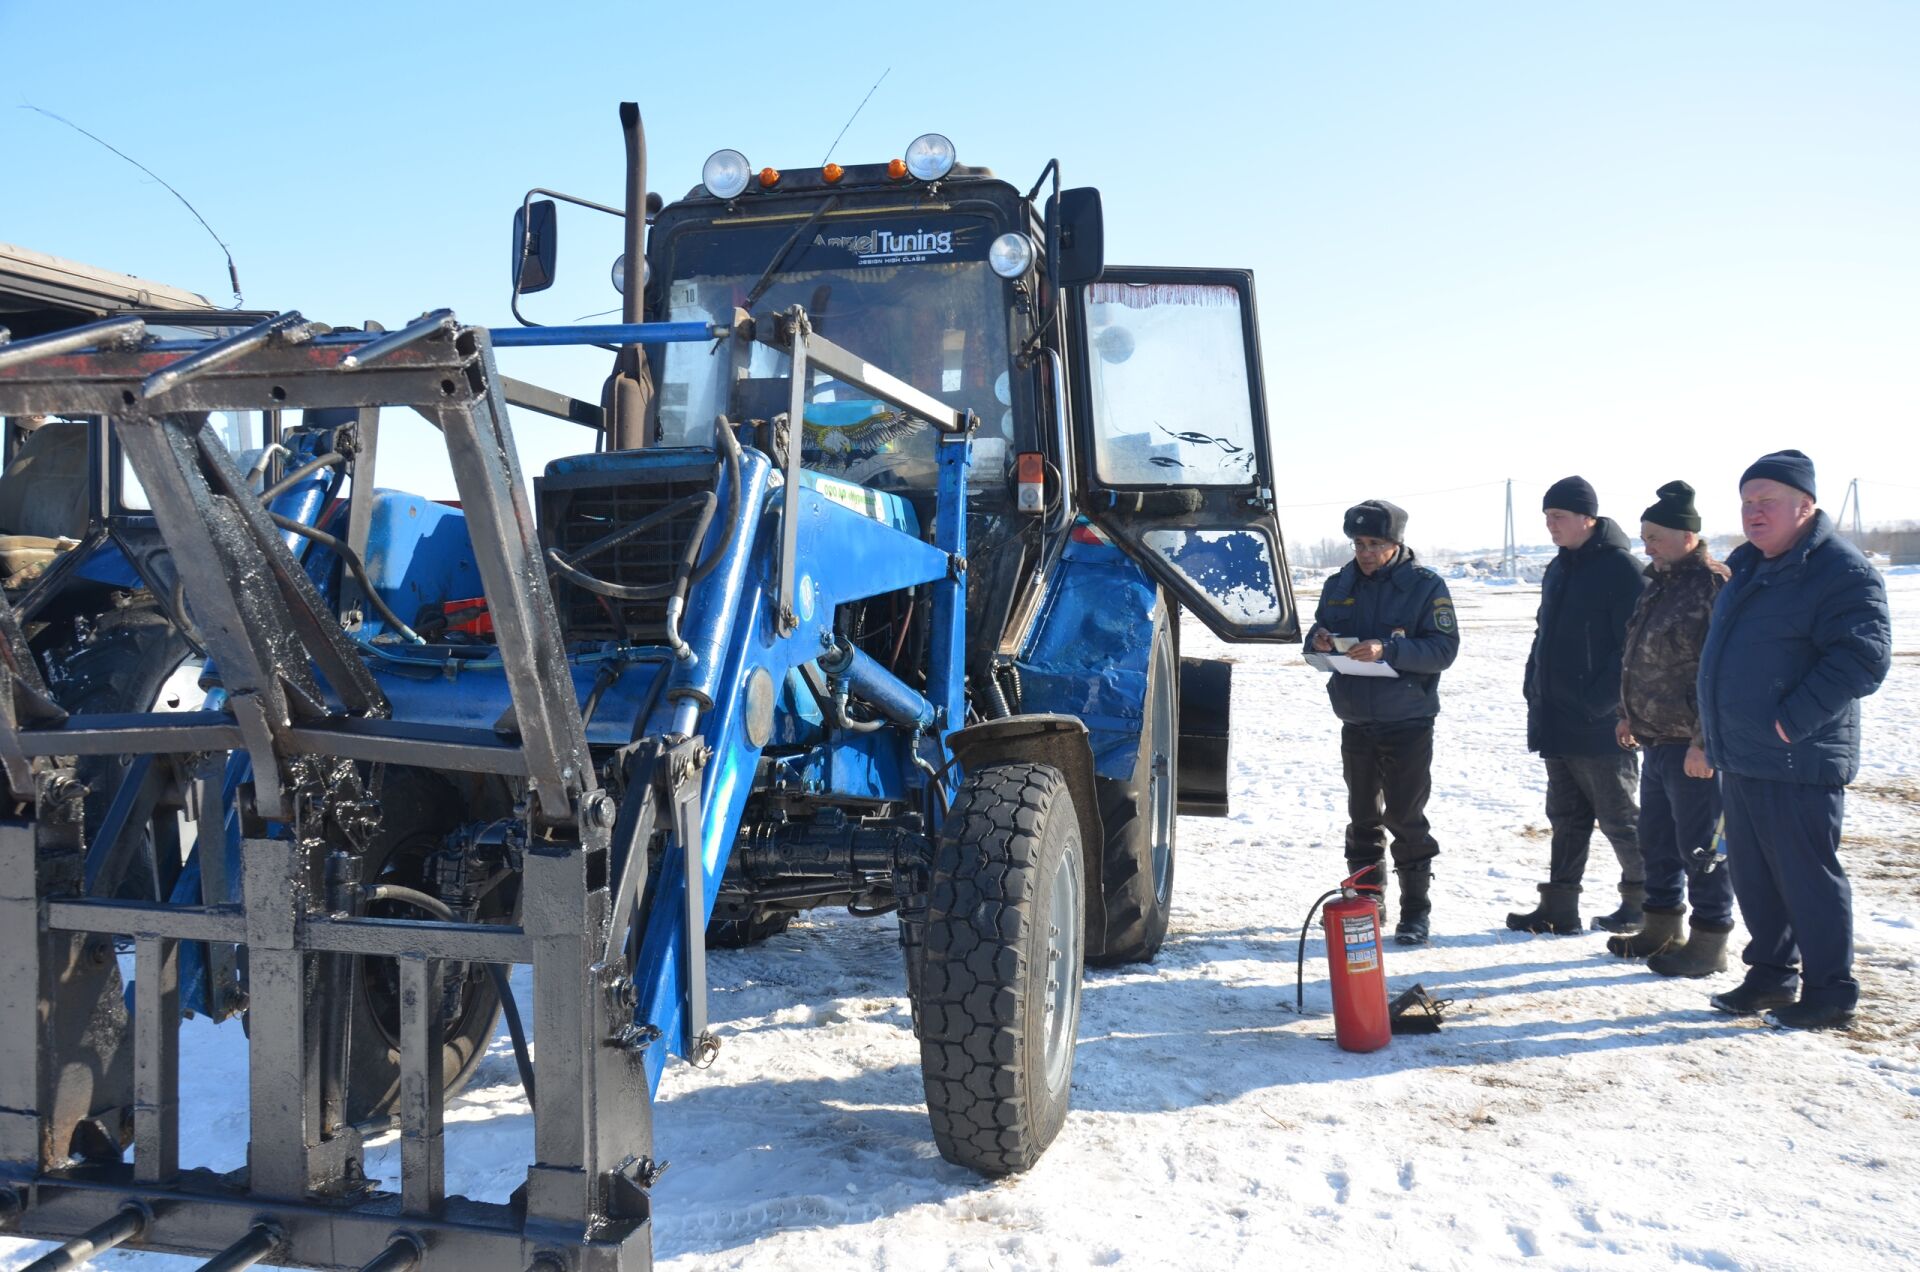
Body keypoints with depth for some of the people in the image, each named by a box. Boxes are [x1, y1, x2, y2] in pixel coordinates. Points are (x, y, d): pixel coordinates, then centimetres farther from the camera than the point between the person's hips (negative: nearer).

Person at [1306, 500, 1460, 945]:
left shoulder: (1426, 586, -6)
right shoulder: (1339, 585, 8)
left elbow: (1444, 649, -14)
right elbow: (1318, 642, 13)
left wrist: (1388, 649, -27)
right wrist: (1318, 641, -11)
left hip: (1408, 724, -4)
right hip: (1356, 723, 5)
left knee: (1406, 819, -2)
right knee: (1363, 817, 12)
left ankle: (1417, 909, 9)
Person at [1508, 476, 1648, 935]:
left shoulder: (1620, 569, -13)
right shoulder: (1558, 570, 14)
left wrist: (1598, 703, -20)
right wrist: (1535, 691, 11)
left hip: (1600, 726, -8)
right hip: (1557, 724, 8)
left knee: (1619, 818, 5)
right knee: (1566, 819, 13)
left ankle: (1643, 901, 20)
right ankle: (1558, 908, 18)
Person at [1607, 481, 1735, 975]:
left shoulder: (1714, 586, -16)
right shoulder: (1659, 584, 13)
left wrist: (1705, 742, -23)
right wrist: (1631, 714, 22)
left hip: (1692, 745, -10)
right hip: (1656, 739, 10)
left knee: (1700, 845, -1)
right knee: (1657, 840, 19)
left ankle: (1709, 941, 11)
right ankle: (1662, 928, 32)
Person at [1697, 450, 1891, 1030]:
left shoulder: (1841, 571, -13)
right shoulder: (1744, 565, 14)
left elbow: (1863, 659, -22)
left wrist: (1792, 721, -23)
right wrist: (1719, 728, 17)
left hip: (1797, 763, -8)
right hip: (1739, 758, 9)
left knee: (1806, 876, 0)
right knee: (1752, 874, 16)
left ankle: (1830, 990, 14)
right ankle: (1770, 974, 29)